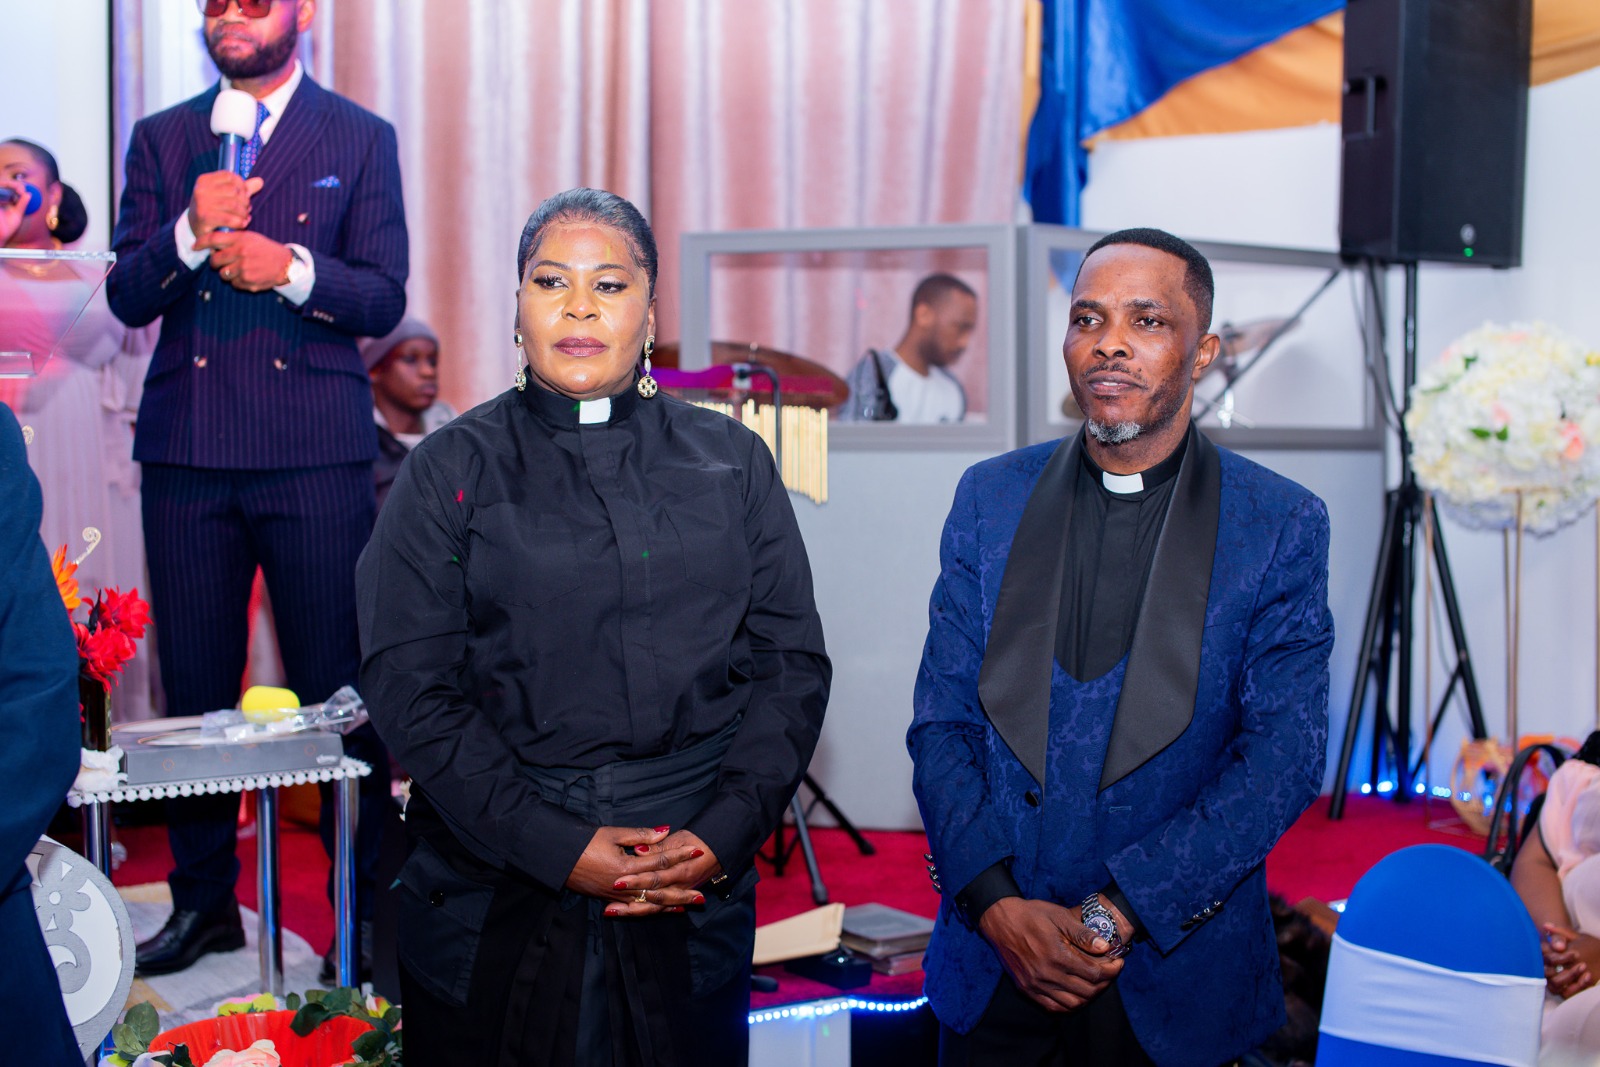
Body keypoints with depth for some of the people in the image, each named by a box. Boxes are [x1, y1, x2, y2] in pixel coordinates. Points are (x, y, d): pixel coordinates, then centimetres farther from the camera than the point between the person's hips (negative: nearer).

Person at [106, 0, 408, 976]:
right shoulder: (161, 139, 13)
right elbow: (125, 297, 5)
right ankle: (204, 901, 22)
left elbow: (383, 301, 0)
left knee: (340, 689, 0)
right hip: (188, 450, 3)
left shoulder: (360, 140, 7)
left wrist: (288, 265, -16)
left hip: (315, 454, -2)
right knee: (195, 685, 9)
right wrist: (191, 234, -13)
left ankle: (365, 905, 11)